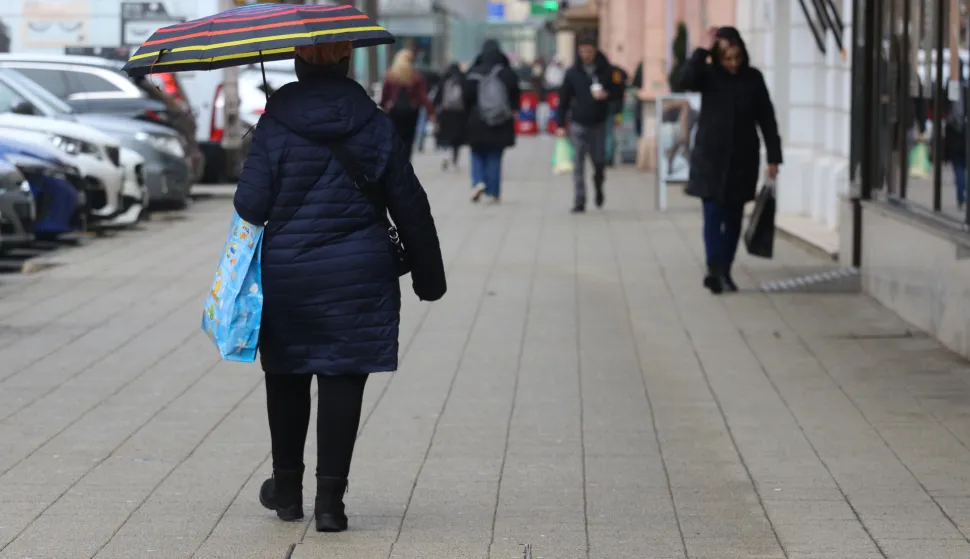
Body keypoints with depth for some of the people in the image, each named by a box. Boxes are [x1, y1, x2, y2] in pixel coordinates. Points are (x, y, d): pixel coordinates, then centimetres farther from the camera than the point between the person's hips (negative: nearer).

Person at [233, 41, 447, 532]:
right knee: (343, 380, 3)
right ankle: (330, 497, -2)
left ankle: (287, 487, 27)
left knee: (286, 377, 16)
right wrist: (428, 274, 12)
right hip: (359, 277, 0)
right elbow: (410, 206, 2)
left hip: (286, 276, 0)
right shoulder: (375, 127, -2)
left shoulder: (274, 127, -6)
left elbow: (250, 205, -10)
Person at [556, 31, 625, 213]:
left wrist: (606, 95, -18)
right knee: (578, 163, -3)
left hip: (598, 124, 0)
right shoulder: (572, 73, 0)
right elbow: (564, 100, 2)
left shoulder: (606, 70, 0)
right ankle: (579, 200, 0)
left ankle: (599, 188, 36)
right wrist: (560, 124, -1)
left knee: (599, 161, 6)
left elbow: (618, 92, 4)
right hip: (578, 124, 0)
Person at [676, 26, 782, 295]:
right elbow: (685, 81, -26)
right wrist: (703, 51, -24)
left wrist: (773, 157, 0)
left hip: (742, 158, 2)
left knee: (733, 217, 6)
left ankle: (724, 271, 14)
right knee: (713, 215, -8)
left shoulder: (753, 78, 1)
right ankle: (716, 270, -14)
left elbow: (766, 119, 3)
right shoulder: (709, 75, -3)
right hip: (711, 157, -2)